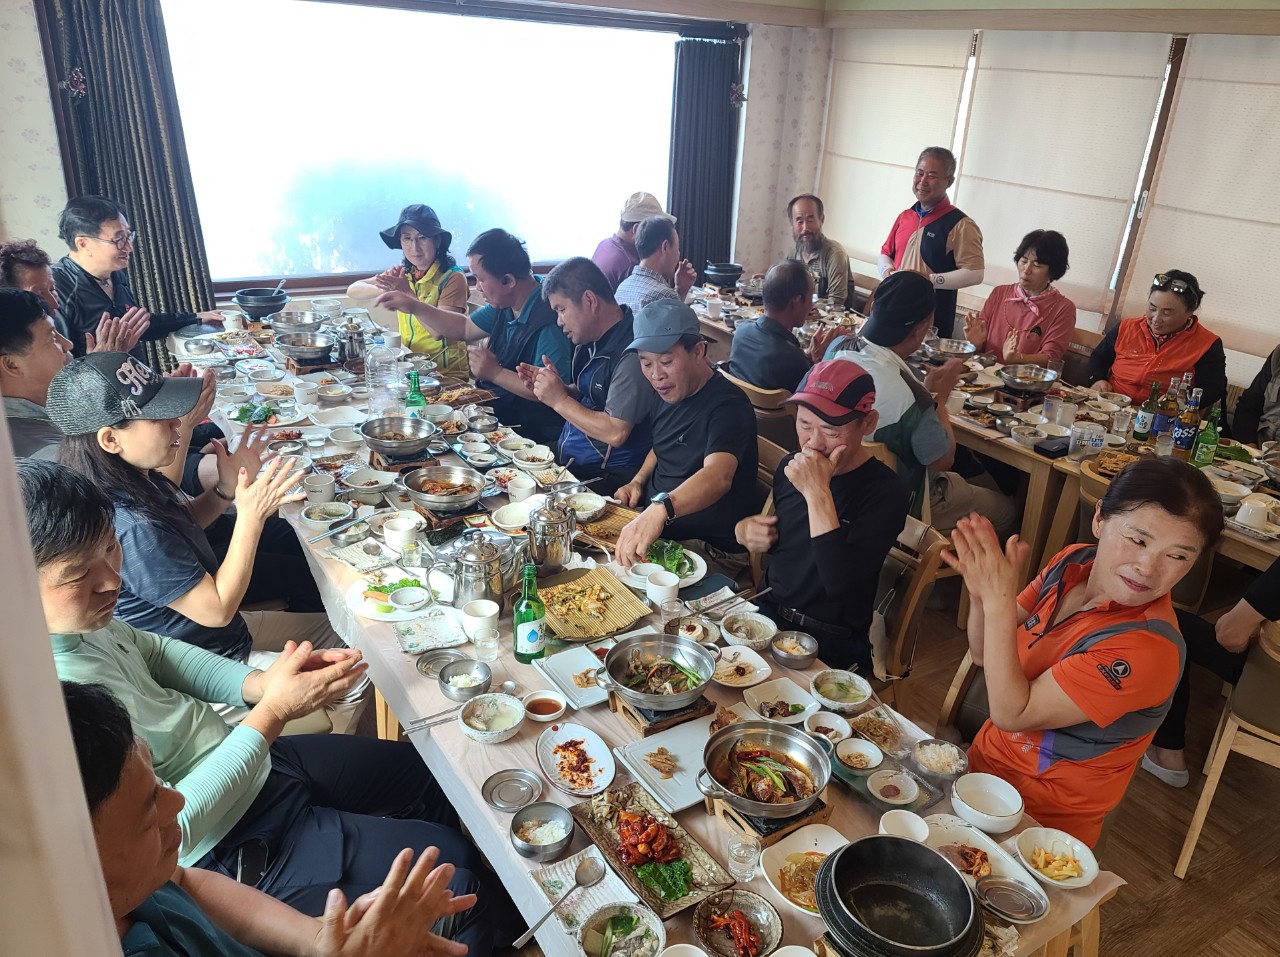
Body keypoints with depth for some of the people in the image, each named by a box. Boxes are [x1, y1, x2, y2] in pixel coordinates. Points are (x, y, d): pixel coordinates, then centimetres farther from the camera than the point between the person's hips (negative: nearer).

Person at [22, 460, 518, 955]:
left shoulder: (77, 613, -10)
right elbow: (174, 827, -28)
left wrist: (258, 683, -8)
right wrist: (273, 711, -26)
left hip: (256, 762, 9)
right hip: (231, 850, -8)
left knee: (433, 774, 19)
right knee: (456, 868, -5)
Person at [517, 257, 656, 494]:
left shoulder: (631, 353, -20)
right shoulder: (591, 342, 8)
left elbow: (615, 433, -23)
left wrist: (559, 400, -15)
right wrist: (557, 388, 0)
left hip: (605, 479, -9)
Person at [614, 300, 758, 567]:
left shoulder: (727, 406, -23)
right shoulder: (672, 392, 5)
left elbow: (717, 477, -42)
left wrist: (659, 510, -59)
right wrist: (639, 480, 4)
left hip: (712, 549, -8)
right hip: (654, 519, 8)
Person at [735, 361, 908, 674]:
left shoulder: (885, 492, -16)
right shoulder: (791, 467, 3)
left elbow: (840, 585, -29)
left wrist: (817, 494, -31)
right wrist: (745, 531, -1)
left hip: (831, 648, -6)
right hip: (767, 613, 6)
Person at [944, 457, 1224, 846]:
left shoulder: (1147, 649, -32)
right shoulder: (1072, 563, -10)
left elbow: (1012, 713, -30)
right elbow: (985, 656, -2)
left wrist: (1000, 602, -34)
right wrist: (982, 595, -22)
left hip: (1047, 818, -6)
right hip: (985, 759, 6)